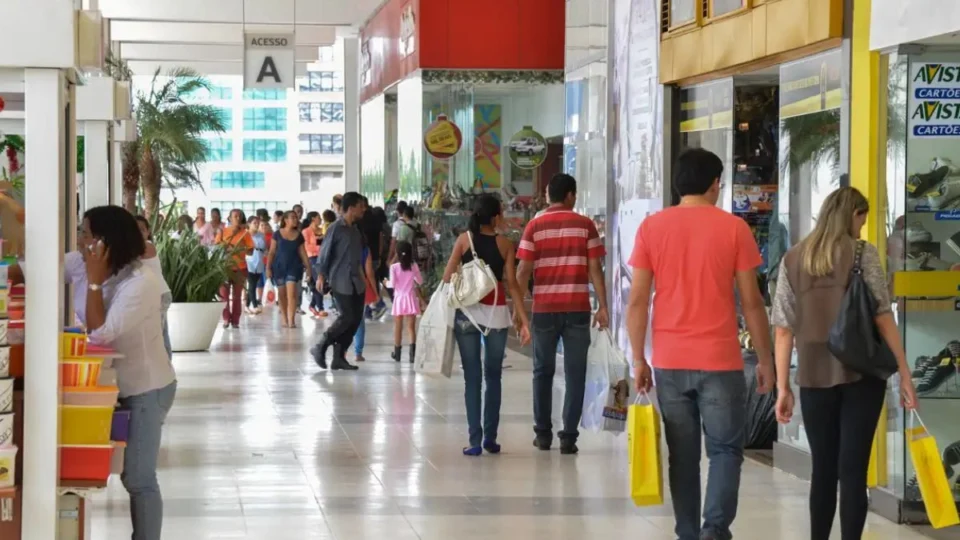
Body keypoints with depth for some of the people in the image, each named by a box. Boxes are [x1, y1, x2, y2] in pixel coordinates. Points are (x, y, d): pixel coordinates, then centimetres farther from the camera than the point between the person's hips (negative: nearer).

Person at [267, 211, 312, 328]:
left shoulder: (298, 235, 4)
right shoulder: (277, 234, -1)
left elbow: (302, 252, 8)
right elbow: (272, 252, 1)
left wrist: (308, 267, 4)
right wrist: (268, 267, -3)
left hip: (293, 267, 0)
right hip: (279, 266, 0)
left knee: (292, 294, -11)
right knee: (282, 294, 8)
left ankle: (291, 320, -13)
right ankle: (284, 318, 19)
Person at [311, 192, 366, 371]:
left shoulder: (355, 229, 11)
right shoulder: (336, 229, -12)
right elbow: (325, 253, -11)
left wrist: (361, 275, 15)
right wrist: (321, 276, -14)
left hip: (356, 281, 8)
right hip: (340, 281, -8)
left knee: (356, 318, 4)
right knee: (347, 317, -11)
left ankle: (339, 357, 10)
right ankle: (320, 348, 3)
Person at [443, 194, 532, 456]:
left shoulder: (465, 239, 1)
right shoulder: (505, 244, 0)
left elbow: (447, 277, -2)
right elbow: (512, 284, -4)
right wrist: (524, 320, -2)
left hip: (467, 312, 0)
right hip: (496, 314, 0)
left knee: (472, 377, 3)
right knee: (493, 376, 13)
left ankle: (475, 440, -3)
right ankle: (490, 438, 12)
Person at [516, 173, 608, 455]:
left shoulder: (534, 226, 1)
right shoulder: (585, 225, 0)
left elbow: (523, 271, -3)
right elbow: (595, 269, -2)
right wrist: (602, 307, 1)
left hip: (544, 308, 1)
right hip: (577, 308, -1)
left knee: (543, 371, 14)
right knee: (575, 374, 3)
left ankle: (543, 433, 16)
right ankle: (568, 436, -1)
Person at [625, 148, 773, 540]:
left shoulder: (651, 227, 2)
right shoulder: (733, 228, -4)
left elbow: (637, 301, 1)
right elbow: (751, 301, -2)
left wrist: (638, 360, 9)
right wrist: (765, 359, 7)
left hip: (669, 362, 2)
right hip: (720, 361, -2)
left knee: (682, 454, 11)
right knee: (725, 448, 6)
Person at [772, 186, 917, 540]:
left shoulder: (792, 260, 7)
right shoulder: (863, 253, -2)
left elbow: (783, 329, 4)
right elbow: (883, 316, -7)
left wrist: (783, 388, 6)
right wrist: (904, 373, -4)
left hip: (815, 377, 3)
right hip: (861, 373, -3)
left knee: (823, 469, 12)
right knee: (853, 470, -2)